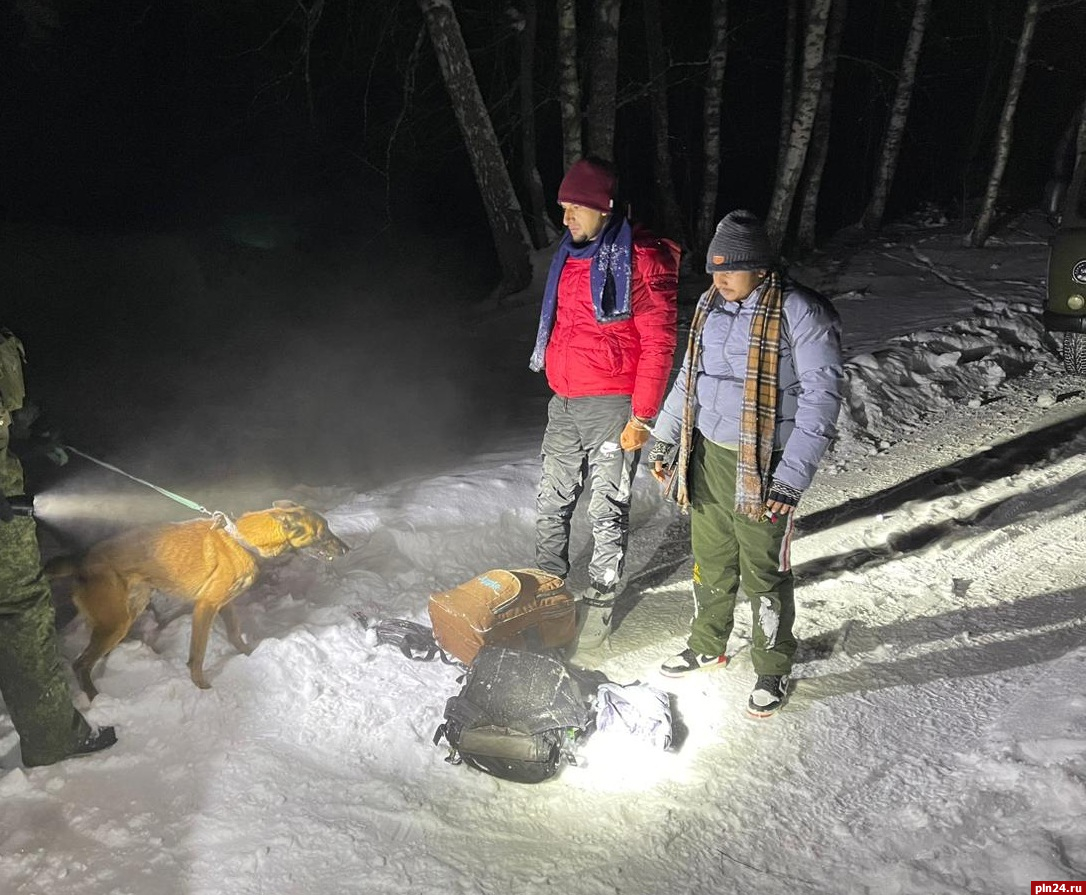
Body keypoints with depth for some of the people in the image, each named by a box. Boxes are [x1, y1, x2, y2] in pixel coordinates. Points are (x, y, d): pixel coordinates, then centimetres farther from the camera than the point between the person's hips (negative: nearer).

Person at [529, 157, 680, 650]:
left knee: (607, 511, 3)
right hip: (564, 404, 7)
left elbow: (658, 343, -14)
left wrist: (641, 416, -16)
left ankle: (599, 602, 18)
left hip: (612, 405, -7)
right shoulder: (570, 253, 12)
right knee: (552, 503, 13)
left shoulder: (640, 259, -12)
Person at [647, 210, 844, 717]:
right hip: (708, 456, 6)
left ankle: (773, 671, 27)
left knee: (763, 573, 6)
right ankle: (706, 648, 40)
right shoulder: (711, 306, 6)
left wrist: (792, 478, -22)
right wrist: (664, 439, 17)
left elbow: (821, 396, -17)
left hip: (764, 466, -6)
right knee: (710, 562, 19)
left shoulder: (798, 312, -15)